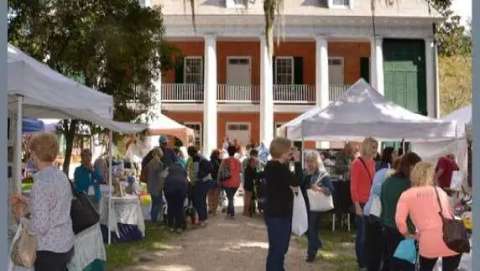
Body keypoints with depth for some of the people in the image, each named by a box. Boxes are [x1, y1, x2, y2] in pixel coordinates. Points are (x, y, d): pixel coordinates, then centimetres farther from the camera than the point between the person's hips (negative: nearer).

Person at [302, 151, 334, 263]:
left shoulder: (323, 175, -10)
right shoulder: (305, 174, 6)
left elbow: (331, 189, -20)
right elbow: (300, 187, 9)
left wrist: (320, 189, -35)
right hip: (305, 205, 5)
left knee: (313, 228, 0)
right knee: (307, 227, 13)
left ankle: (312, 252, 12)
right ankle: (317, 244, 37)